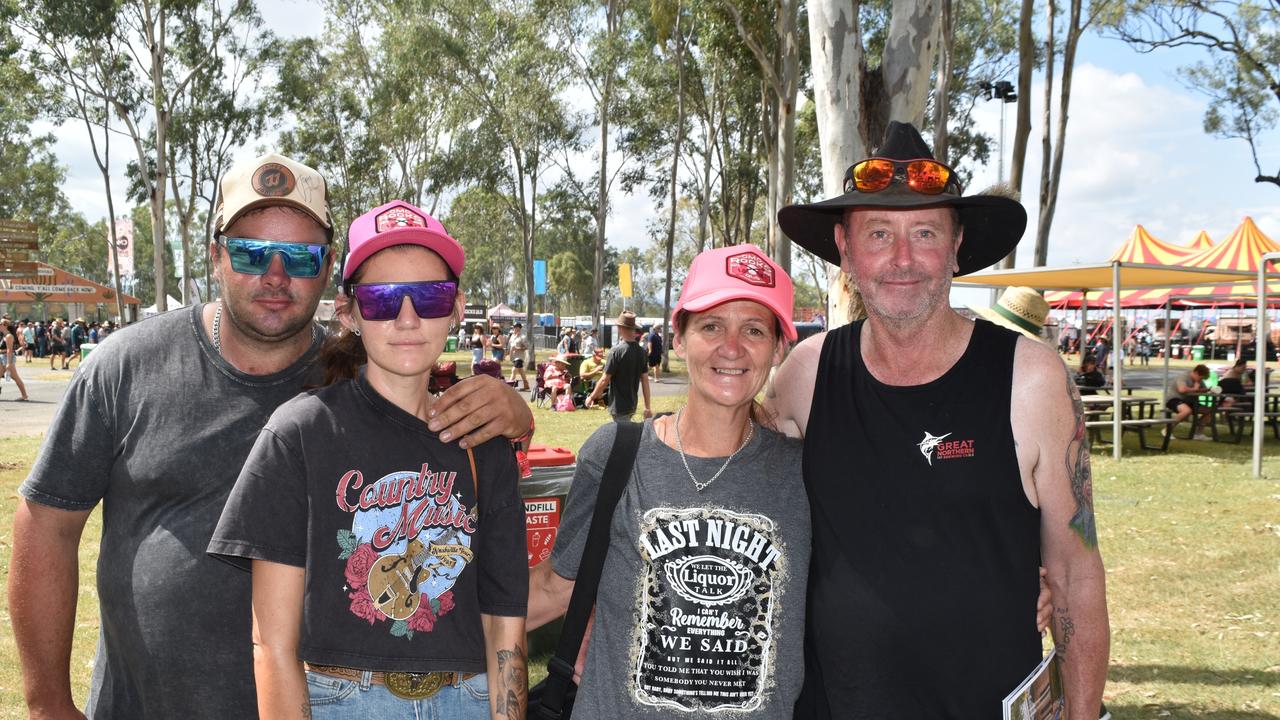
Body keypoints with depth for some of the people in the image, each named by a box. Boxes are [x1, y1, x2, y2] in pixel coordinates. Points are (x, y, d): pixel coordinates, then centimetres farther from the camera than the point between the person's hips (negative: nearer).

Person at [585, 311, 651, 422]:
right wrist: (647, 407, 9)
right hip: (632, 405, 6)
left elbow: (605, 380, -15)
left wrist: (591, 397, 0)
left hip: (619, 406, -6)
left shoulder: (616, 351, -17)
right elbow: (645, 380, 4)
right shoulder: (641, 351, 0)